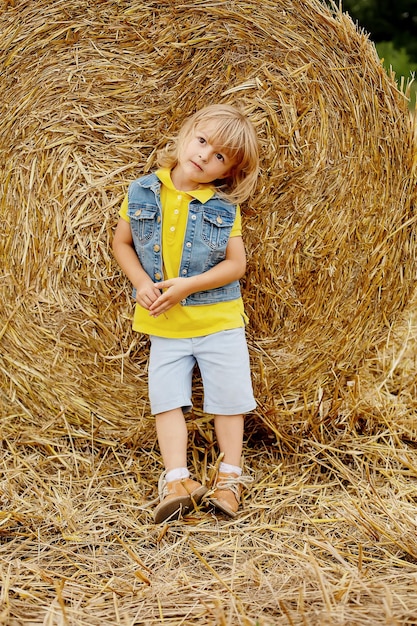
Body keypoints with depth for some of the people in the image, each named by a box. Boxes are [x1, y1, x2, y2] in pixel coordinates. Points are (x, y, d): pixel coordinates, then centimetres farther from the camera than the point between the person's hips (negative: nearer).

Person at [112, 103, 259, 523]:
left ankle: (230, 476, 17)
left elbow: (236, 265, -7)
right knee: (167, 396, -1)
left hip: (217, 319, -1)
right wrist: (142, 282, -10)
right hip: (163, 323, 1)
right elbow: (122, 242, 7)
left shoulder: (223, 208, -6)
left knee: (229, 394, 3)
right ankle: (177, 480, 3)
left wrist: (187, 286, -19)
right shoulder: (142, 193, -2)